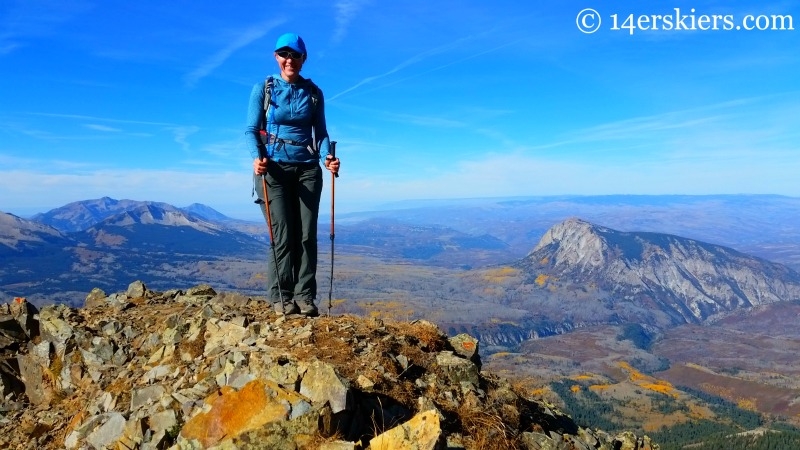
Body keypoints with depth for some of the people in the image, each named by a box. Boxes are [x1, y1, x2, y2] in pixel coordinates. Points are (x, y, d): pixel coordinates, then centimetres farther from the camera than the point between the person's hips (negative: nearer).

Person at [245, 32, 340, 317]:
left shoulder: (313, 92, 9)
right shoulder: (263, 89, 3)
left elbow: (321, 132, 9)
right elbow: (251, 130, 0)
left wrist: (328, 156, -10)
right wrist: (257, 157, -19)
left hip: (307, 169, 2)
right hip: (273, 168, -2)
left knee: (306, 234, -2)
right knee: (282, 234, -7)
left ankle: (305, 296, 3)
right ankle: (280, 296, 2)